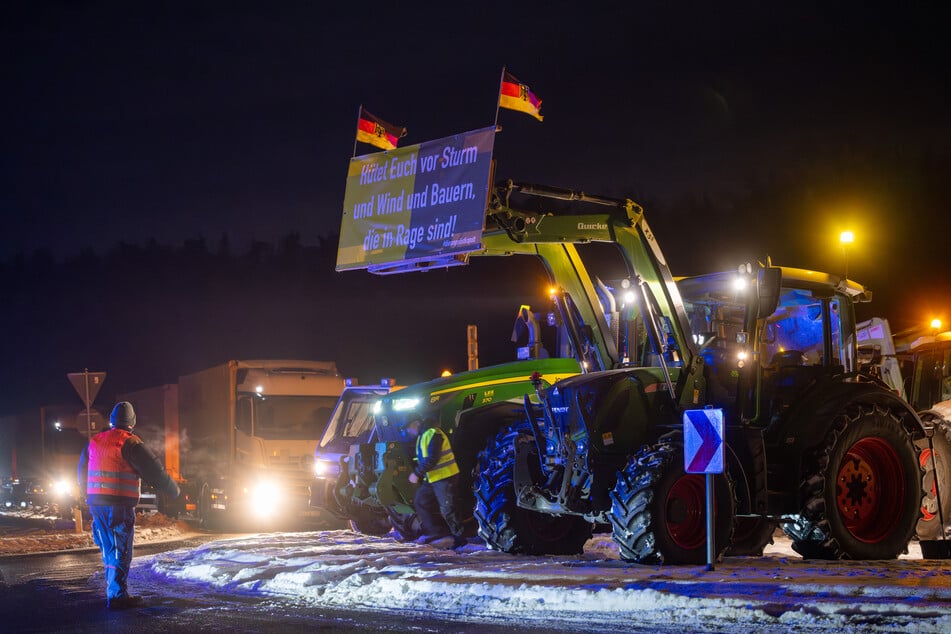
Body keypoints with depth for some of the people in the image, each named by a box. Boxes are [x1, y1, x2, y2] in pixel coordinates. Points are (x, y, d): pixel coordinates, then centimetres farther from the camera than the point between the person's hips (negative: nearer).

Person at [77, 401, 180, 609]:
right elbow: (154, 470, -8)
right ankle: (117, 595, -6)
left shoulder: (94, 442, 12)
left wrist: (88, 496, 39)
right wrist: (173, 490, 6)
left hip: (96, 504, 7)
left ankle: (113, 590, 27)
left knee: (109, 549, 19)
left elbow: (82, 473, 24)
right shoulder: (130, 443, -10)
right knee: (120, 551, -4)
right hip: (119, 506, -7)